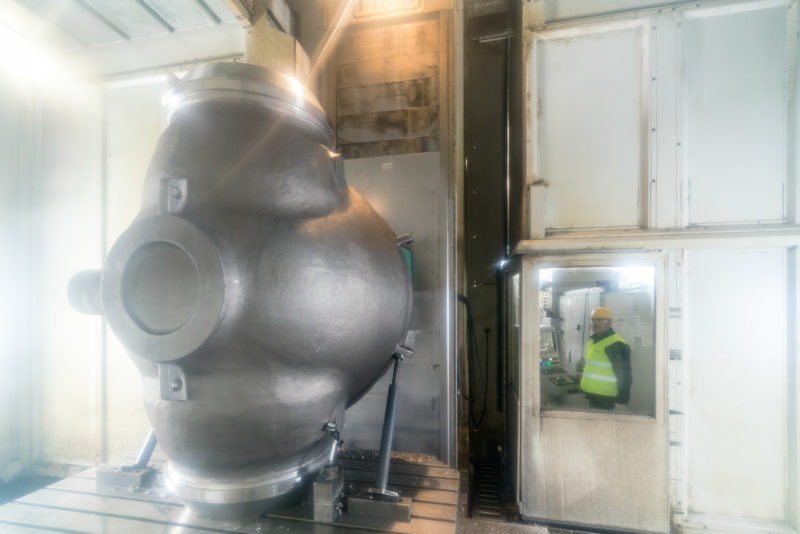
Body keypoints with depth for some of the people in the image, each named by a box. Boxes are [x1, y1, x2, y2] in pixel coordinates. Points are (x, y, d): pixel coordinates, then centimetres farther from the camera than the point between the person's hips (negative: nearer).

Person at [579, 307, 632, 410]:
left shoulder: (616, 345, -17)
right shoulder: (592, 341, 12)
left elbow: (624, 374, -17)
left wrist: (623, 397, -16)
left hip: (605, 398, -9)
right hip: (592, 394, 9)